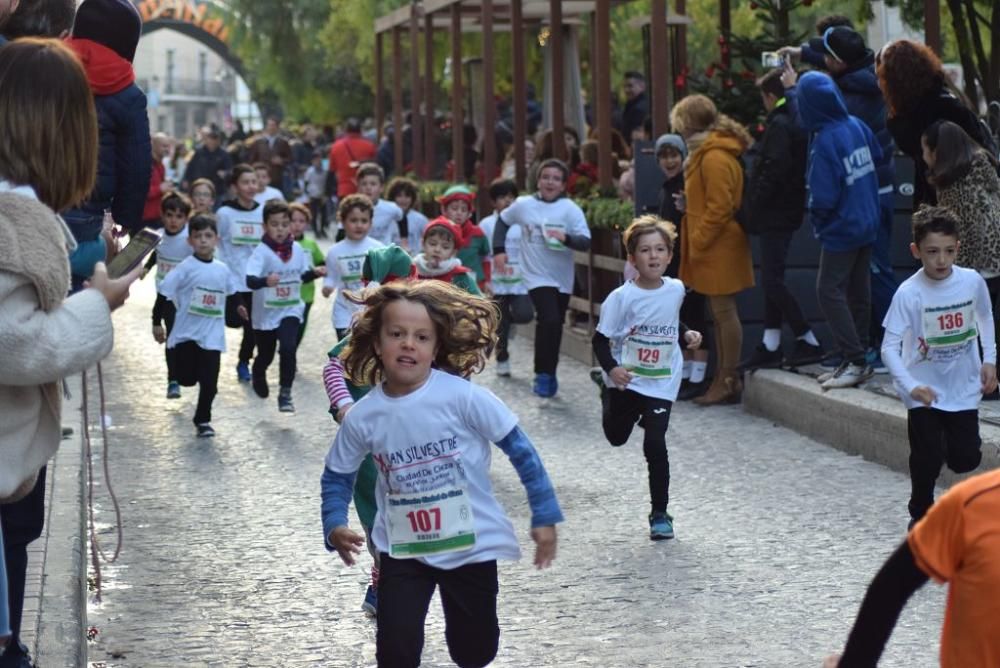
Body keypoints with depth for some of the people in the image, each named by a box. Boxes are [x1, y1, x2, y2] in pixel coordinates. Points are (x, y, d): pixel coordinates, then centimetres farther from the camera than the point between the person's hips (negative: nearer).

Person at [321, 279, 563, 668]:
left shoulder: (462, 396, -18)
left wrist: (544, 516, -9)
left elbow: (520, 449, -10)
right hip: (403, 549, 1)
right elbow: (337, 475, 6)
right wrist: (334, 527, -10)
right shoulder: (362, 417, -10)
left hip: (472, 544, -1)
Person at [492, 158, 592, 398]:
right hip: (537, 276, -2)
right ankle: (543, 374, -8)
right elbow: (503, 221, 15)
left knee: (554, 326, 13)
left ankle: (549, 373, 32)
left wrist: (566, 238, -34)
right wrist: (499, 250, 8)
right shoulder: (523, 205, -4)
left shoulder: (570, 209, -8)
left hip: (562, 278, 2)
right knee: (550, 320, -21)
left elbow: (585, 242, -15)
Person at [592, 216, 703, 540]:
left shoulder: (676, 290, -4)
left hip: (661, 383, 1)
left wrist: (686, 335, 1)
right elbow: (601, 340, -12)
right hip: (625, 380, -1)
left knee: (655, 445, -11)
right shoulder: (622, 297, -16)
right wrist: (611, 369, -29)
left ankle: (660, 513, 3)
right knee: (616, 437, 19)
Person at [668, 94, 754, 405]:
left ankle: (729, 381, -1)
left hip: (718, 247, -11)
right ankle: (723, 379, 18)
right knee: (719, 312, 13)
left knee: (724, 311, -5)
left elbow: (719, 208, -21)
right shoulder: (706, 153, 16)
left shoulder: (714, 158, -17)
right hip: (714, 247, 11)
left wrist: (698, 242, -17)